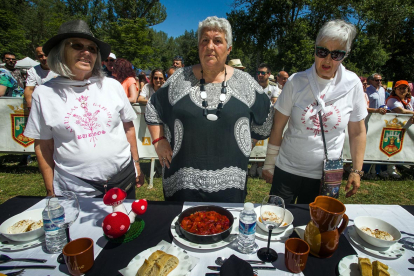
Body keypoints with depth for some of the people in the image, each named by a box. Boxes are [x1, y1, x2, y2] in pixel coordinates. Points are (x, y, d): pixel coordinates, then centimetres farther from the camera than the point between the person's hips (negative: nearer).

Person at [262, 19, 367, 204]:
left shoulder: (352, 84, -4)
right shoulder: (296, 82, -8)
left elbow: (357, 131, 4)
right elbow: (278, 127, -5)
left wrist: (356, 170, 5)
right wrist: (269, 165, -1)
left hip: (325, 176, 1)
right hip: (287, 170, 0)